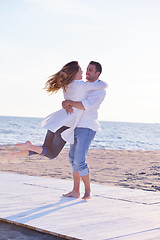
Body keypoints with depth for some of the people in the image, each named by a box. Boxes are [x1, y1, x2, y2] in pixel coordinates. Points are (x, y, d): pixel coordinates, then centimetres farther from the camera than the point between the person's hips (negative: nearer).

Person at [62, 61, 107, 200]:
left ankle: (88, 191, 3)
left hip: (87, 128, -9)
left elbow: (86, 106, -25)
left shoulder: (100, 91, -10)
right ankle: (76, 191, 20)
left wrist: (69, 102, -24)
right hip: (77, 127, 9)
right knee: (73, 159, 11)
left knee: (79, 161, -14)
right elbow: (66, 100, 2)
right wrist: (66, 105, -20)